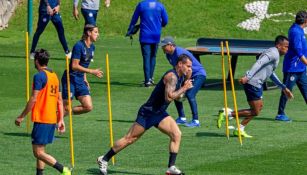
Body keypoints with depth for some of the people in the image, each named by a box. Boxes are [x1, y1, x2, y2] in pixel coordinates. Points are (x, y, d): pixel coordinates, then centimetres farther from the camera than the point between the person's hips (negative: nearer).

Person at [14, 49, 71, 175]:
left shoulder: (39, 76, -12)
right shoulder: (54, 75, 14)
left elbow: (33, 99, -16)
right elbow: (59, 100, 14)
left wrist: (21, 117, -9)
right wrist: (61, 120, 15)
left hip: (41, 119, -9)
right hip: (52, 119, 9)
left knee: (38, 152, -9)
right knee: (40, 150, 15)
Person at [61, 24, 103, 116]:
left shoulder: (92, 47, 8)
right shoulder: (79, 46, -16)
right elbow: (74, 66, -20)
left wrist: (85, 79, 13)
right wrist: (92, 71, -22)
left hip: (80, 80, 8)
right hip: (70, 79, -8)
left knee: (88, 107, -2)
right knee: (66, 108, -6)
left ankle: (68, 112, 16)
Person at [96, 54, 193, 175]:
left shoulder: (180, 77, 7)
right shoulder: (171, 76, -22)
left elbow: (177, 97, 18)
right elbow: (169, 97, -32)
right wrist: (184, 88, -23)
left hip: (160, 113, 8)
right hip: (148, 112, -8)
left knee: (176, 134, -9)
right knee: (129, 139, 1)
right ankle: (104, 159, 15)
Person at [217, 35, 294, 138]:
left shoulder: (274, 54, 23)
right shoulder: (273, 54, -10)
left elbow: (271, 74, 36)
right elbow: (259, 63, -25)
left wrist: (284, 88, 41)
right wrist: (248, 76, -37)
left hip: (257, 84, 10)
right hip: (253, 83, -10)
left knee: (259, 106, 20)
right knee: (255, 112, -5)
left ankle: (240, 129, 22)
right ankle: (227, 114, -5)